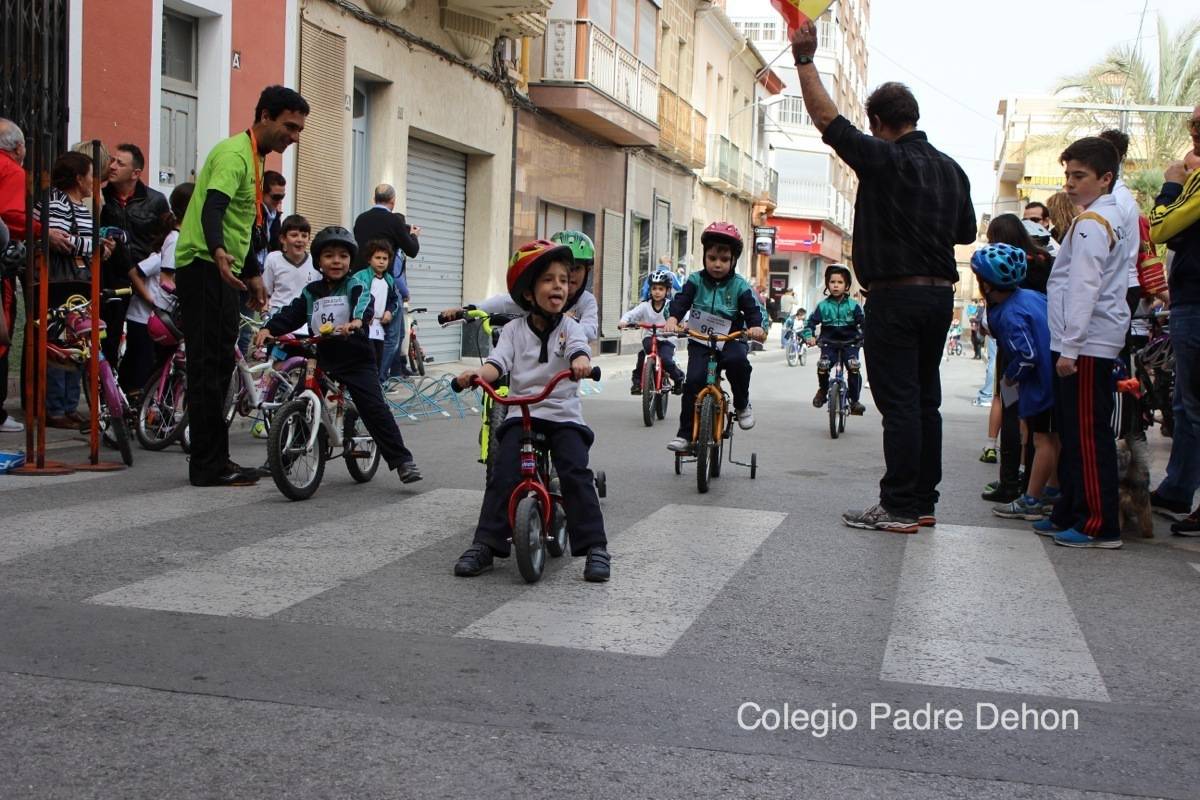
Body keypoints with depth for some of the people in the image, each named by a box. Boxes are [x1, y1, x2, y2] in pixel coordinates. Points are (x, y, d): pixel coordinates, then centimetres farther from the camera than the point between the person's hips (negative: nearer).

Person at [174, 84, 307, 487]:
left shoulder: (253, 156, 19)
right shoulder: (235, 153, -13)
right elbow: (212, 208, -30)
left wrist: (253, 274, 31)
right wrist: (219, 253, -47)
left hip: (222, 273, 11)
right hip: (206, 269, -11)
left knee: (219, 366, 12)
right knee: (210, 366, -10)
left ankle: (214, 461, 17)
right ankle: (208, 465, -7)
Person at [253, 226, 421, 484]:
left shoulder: (356, 287, -2)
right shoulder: (311, 292, 13)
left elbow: (364, 305, -22)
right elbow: (291, 314, 6)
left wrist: (356, 321, -45)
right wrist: (269, 329, -13)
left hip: (357, 359, -4)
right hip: (323, 360, 4)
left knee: (375, 409, -11)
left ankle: (402, 460, -8)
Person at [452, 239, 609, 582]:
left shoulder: (570, 327, 4)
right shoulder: (514, 330, 6)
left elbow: (579, 348, -19)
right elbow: (498, 362, -8)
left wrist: (580, 361, -44)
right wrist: (479, 373, -32)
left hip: (564, 414, -1)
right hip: (521, 413, 1)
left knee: (576, 473, -20)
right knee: (504, 473, -18)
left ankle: (595, 547, -14)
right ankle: (485, 544, -11)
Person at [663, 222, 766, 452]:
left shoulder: (740, 286, -2)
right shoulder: (696, 281, 0)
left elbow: (754, 309, -7)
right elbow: (681, 301, -10)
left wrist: (756, 327, -30)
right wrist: (672, 318, -32)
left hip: (730, 341, -1)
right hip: (700, 341, 1)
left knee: (738, 360, -34)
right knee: (693, 381, -17)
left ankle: (742, 405, -7)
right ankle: (685, 434, -6)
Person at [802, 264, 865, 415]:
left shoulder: (853, 306, 2)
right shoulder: (823, 306, 4)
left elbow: (863, 322, 0)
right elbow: (811, 322, 3)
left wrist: (864, 335, -19)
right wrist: (808, 336, -15)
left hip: (849, 343, -1)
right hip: (829, 343, 1)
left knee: (854, 366, -25)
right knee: (822, 365, -24)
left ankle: (854, 400, -10)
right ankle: (822, 390, 8)